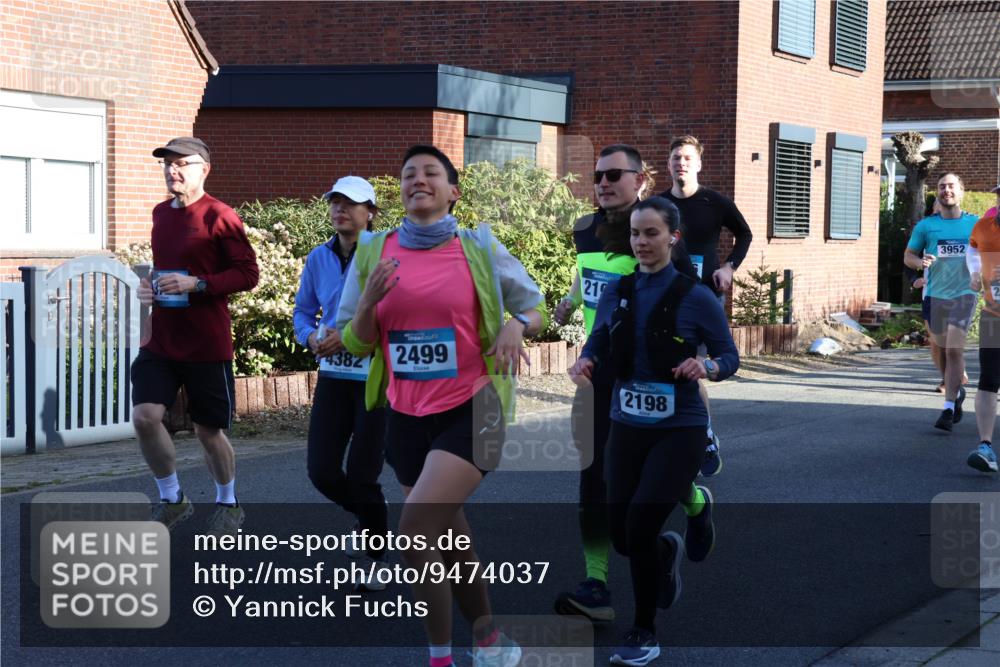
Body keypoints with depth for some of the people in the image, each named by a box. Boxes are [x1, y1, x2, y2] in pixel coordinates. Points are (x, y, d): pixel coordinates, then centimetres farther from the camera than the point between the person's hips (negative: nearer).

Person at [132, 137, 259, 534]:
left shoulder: (219, 217, -11)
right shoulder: (160, 214, 10)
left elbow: (248, 273, -12)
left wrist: (197, 284, -23)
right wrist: (150, 286, 6)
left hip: (206, 345, -5)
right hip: (161, 341, 5)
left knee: (208, 430, 6)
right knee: (145, 416, -12)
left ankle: (228, 503, 31)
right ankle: (171, 499, 9)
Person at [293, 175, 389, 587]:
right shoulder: (319, 259, 5)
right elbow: (303, 312, 14)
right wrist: (311, 338, -7)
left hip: (377, 378, -5)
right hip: (333, 376, 5)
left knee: (361, 475, -2)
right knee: (322, 472, 2)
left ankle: (375, 556, 20)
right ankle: (368, 518, 33)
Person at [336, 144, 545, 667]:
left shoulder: (479, 249, -3)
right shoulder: (373, 252, 4)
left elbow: (535, 310, 7)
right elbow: (356, 344, 6)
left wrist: (517, 324, -15)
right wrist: (369, 301, -13)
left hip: (470, 408, -4)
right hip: (405, 415, 4)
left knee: (416, 526, -19)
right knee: (446, 535, 14)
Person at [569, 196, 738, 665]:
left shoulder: (696, 298, -9)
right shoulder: (616, 292, 2)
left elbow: (730, 354, -3)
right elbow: (598, 345, 7)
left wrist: (708, 368, -25)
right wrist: (585, 362, -16)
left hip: (679, 429, -4)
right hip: (626, 427, 4)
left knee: (640, 526, -15)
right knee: (622, 535, 5)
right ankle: (668, 549, 45)